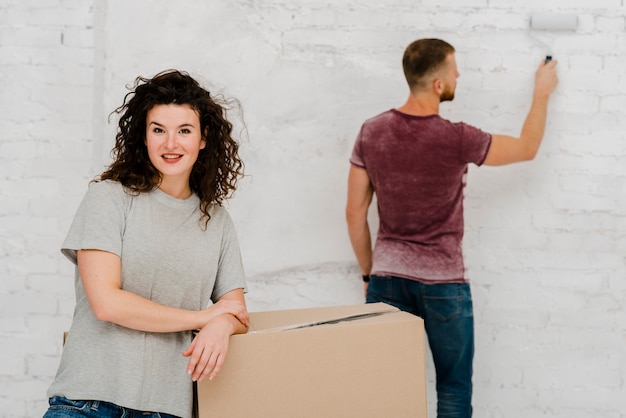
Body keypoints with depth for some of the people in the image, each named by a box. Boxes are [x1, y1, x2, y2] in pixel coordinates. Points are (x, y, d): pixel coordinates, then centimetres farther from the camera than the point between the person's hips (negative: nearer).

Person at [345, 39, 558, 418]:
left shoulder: (372, 132, -2)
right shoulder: (456, 139, -14)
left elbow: (355, 213, 4)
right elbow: (527, 148, 3)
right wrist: (542, 93, 18)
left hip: (387, 278, 4)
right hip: (442, 282, -4)